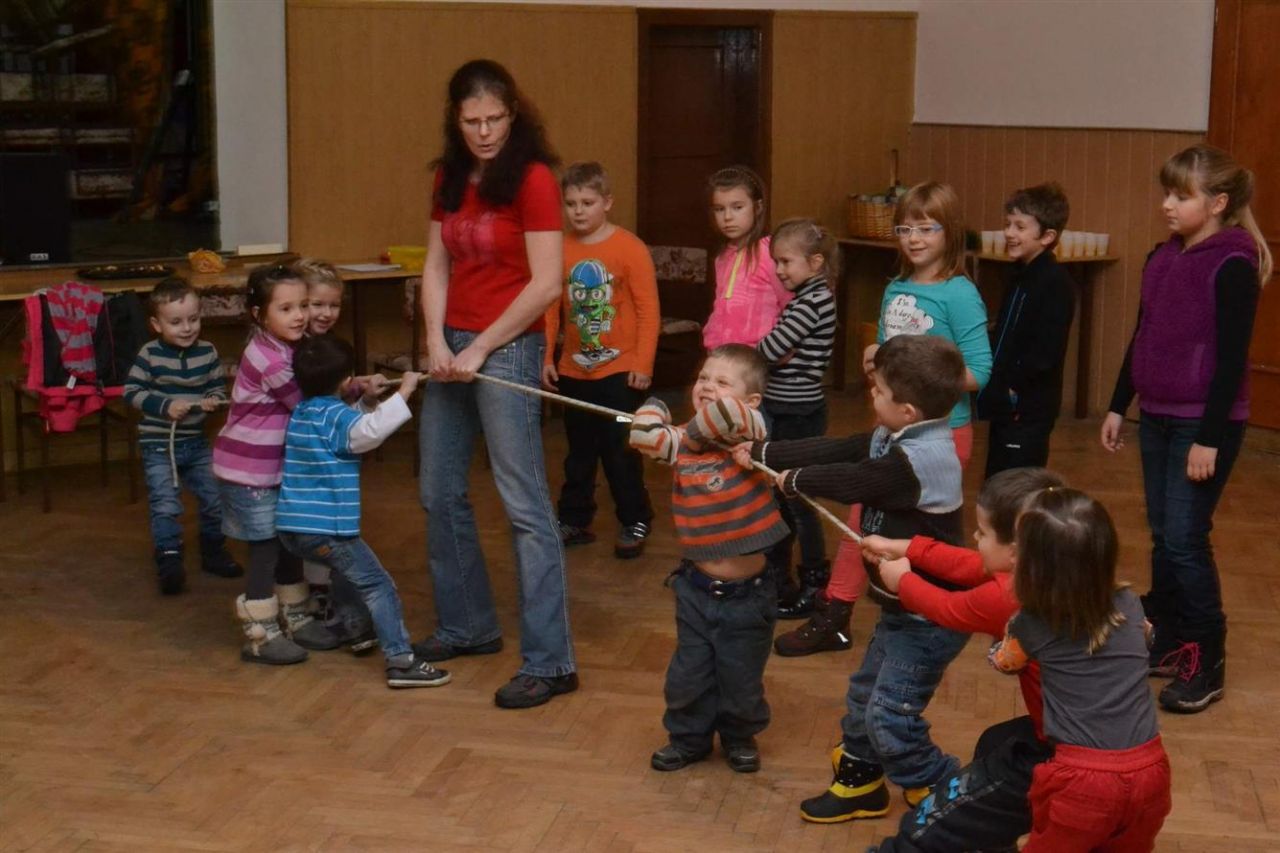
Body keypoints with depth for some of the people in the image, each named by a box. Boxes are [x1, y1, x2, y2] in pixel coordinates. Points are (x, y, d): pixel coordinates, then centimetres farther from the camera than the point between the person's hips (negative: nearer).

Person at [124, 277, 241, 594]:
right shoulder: (149, 355, -13)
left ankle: (213, 552, 29)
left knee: (215, 498, 10)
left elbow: (218, 388, 7)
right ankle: (169, 562, 0)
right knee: (166, 505, -9)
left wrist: (214, 400, -16)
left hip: (196, 442, 4)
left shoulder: (207, 352, -3)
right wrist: (164, 405, -21)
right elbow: (131, 392, -11)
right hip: (158, 444, -4)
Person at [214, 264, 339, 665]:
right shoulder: (270, 360, -23)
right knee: (265, 550, -1)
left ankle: (297, 620, 30)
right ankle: (260, 636, 10)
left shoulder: (282, 347, 4)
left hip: (275, 467, 9)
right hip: (249, 470, -9)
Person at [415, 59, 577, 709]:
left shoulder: (532, 179, -10)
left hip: (508, 348, -7)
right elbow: (437, 267, 9)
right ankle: (467, 625, 31)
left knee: (524, 504, -8)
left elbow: (546, 284, -15)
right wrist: (436, 342, -6)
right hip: (452, 345, 8)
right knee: (440, 493, 14)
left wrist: (480, 348, -13)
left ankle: (549, 661, -5)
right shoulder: (449, 178, 10)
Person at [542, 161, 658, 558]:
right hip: (573, 371, 4)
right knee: (579, 452, 15)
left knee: (620, 452, 2)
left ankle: (634, 523, 15)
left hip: (618, 371, -4)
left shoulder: (629, 248, -11)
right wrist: (546, 358, 2)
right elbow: (551, 307, 5)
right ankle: (574, 520, 26)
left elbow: (649, 309, -10)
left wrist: (643, 363, -12)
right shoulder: (561, 251, -1)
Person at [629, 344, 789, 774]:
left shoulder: (749, 434, -13)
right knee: (688, 674, 14)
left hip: (746, 593, -3)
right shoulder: (684, 441, -3)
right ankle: (689, 738, 35)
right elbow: (645, 436, -20)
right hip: (696, 589, 3)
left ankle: (740, 737, 37)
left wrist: (700, 428, -18)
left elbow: (727, 415, -34)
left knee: (742, 679, 13)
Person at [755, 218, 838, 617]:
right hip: (782, 409, 9)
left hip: (799, 414, -9)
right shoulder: (804, 297, 10)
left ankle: (813, 584, 13)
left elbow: (770, 349, -21)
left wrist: (773, 351, -2)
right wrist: (778, 352, -10)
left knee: (796, 498, 1)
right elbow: (779, 349, 10)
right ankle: (777, 577, 26)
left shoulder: (814, 301, -19)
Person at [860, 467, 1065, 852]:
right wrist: (905, 548, 22)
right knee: (993, 745, 39)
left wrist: (902, 580, 18)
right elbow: (971, 567, 14)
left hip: (1060, 756, -10)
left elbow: (947, 608, -2)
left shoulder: (1007, 596, -24)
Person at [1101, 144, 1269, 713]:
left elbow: (1232, 359, -17)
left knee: (1184, 539, -6)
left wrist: (1210, 438, -18)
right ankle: (1166, 641, 24)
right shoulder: (1162, 259, 8)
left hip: (1204, 423, -7)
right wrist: (1118, 407, 16)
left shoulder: (1232, 266, -15)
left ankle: (1206, 664, 6)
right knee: (1162, 536, 13)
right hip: (1156, 416, 7)